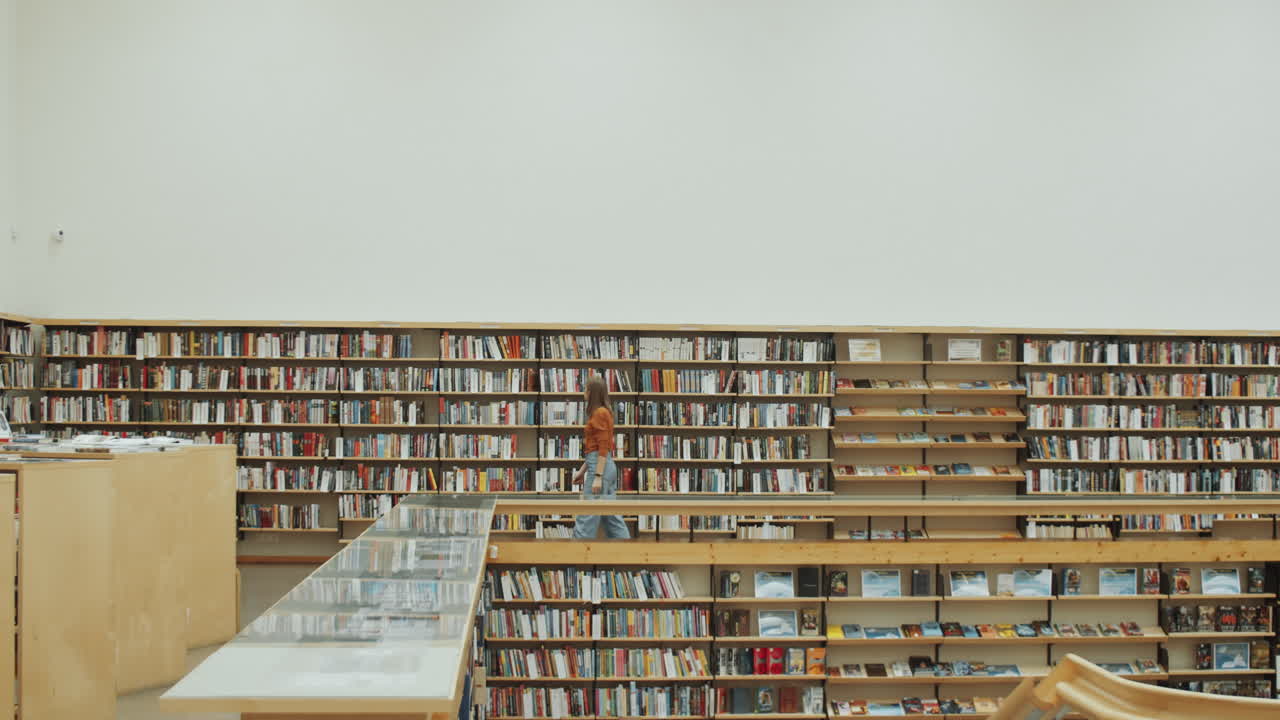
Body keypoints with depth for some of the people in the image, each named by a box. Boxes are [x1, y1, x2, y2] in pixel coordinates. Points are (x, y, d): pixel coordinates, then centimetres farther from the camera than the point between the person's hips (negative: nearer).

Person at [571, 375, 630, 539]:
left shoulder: (600, 413, -11)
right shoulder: (604, 412, 17)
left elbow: (603, 447, -16)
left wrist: (597, 477, -20)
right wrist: (582, 471, 23)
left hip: (600, 466, -10)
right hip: (608, 466, 10)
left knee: (587, 516, -6)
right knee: (611, 515, 9)